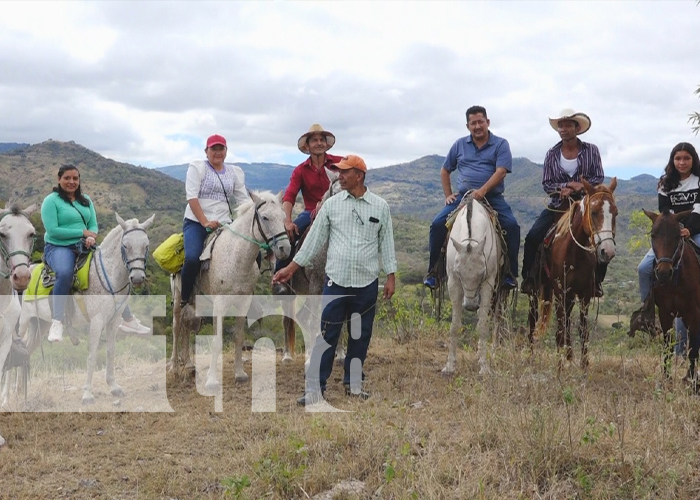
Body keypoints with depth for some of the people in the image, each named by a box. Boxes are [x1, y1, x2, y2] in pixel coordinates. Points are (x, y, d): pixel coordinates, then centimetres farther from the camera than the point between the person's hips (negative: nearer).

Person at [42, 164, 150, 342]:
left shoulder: (86, 200, 14)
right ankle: (57, 323, -29)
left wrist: (91, 236, -15)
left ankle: (128, 320, 3)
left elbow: (93, 225, 10)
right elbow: (52, 230, -15)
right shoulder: (51, 201, -5)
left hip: (84, 246, 6)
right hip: (58, 247, -6)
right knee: (65, 273, -39)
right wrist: (83, 232, -15)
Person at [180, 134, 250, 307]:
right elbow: (192, 197, -9)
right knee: (193, 258, -30)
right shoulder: (197, 167, 2)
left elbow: (243, 200, 9)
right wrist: (205, 222, -19)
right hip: (196, 223, -4)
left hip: (225, 224, 4)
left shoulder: (235, 172, 14)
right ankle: (184, 300, -6)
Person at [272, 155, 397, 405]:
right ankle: (315, 389, 5)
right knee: (325, 336, -1)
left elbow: (386, 243, 5)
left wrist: (391, 277, 1)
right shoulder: (331, 205, 1)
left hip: (367, 284, 1)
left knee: (361, 336, 11)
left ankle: (352, 383, 27)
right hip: (336, 281, -1)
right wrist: (291, 268, 2)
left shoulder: (380, 206, 1)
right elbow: (314, 239, 4)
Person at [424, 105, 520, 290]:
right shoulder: (460, 145, 13)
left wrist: (483, 191, -25)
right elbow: (445, 171, 22)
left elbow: (501, 171, -12)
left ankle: (510, 274, -13)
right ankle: (432, 271, -3)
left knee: (511, 225, -25)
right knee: (438, 224, -15)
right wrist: (448, 195, 10)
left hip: (492, 197, -2)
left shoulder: (500, 144, 3)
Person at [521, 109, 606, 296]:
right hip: (558, 205, 1)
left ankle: (597, 280, 2)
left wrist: (577, 188, -19)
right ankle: (528, 277, -3)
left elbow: (599, 178, -3)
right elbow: (546, 184, 2)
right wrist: (565, 187, -17)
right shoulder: (552, 154, 4)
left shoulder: (591, 150, 1)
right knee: (533, 236, -17)